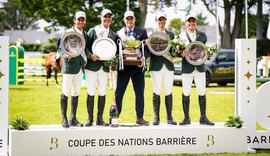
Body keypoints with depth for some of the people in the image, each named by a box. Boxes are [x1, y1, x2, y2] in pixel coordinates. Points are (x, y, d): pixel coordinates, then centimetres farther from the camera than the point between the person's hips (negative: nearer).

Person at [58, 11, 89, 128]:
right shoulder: (68, 32, -5)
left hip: (79, 67, 6)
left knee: (76, 93, 9)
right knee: (65, 93, -4)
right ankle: (64, 119, 1)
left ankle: (73, 118, 15)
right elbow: (60, 48, -7)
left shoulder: (85, 34, 14)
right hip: (69, 65, -6)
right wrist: (66, 56, -24)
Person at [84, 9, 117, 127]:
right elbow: (85, 46, -5)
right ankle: (90, 118, 6)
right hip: (92, 65, -3)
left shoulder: (113, 35, 9)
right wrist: (90, 55, -20)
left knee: (102, 93, 6)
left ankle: (100, 118, 13)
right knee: (91, 93, 0)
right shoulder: (93, 31, -1)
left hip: (105, 67, 3)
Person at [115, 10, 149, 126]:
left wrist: (143, 58, -15)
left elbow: (146, 47, 4)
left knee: (140, 93, 3)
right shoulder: (119, 33, 10)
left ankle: (140, 118, 9)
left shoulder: (142, 32, 8)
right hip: (123, 66, 0)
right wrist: (122, 51, -15)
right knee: (119, 93, 0)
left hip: (138, 66, 0)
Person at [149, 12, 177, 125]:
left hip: (168, 66, 2)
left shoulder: (171, 34, 14)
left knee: (168, 92, 2)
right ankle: (156, 117, 4)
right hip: (156, 66, -2)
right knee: (156, 92, -1)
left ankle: (169, 117, 7)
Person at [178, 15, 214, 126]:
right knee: (186, 94, 1)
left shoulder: (202, 36, 10)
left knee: (202, 93, 2)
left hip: (200, 67, 2)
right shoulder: (181, 36, 3)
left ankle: (203, 118, 7)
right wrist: (182, 53, -22)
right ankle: (186, 118, 9)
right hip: (187, 68, -2)